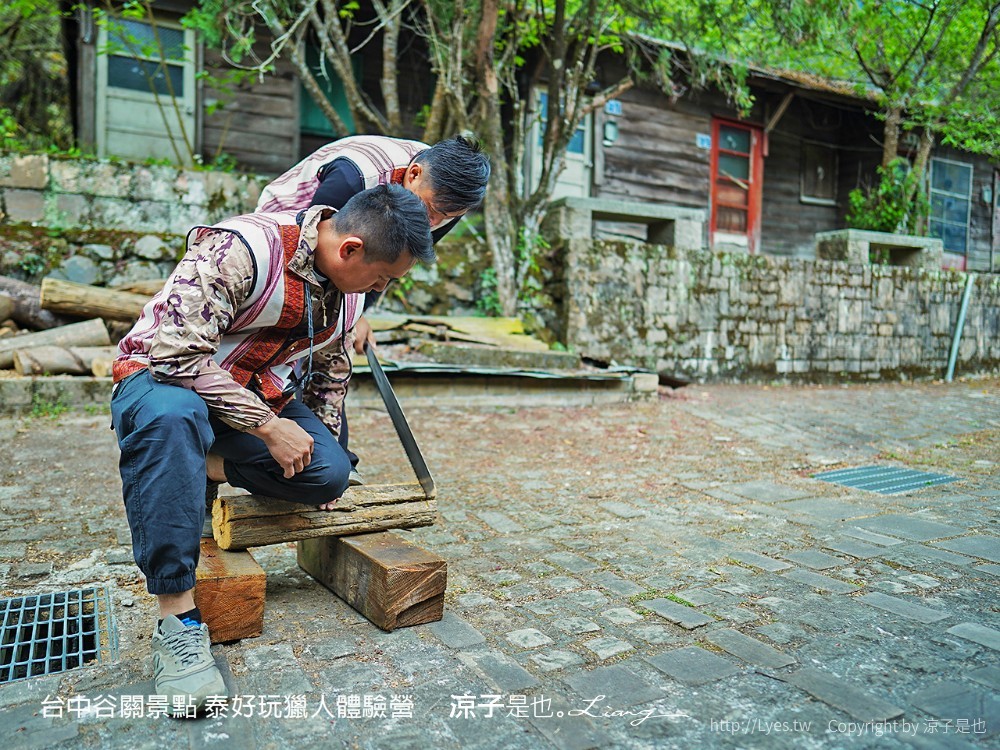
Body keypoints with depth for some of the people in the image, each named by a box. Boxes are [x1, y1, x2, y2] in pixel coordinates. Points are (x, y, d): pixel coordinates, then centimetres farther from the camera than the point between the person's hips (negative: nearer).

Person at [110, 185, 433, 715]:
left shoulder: (349, 288, -1)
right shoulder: (240, 249, -27)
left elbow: (330, 373, 14)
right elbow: (179, 352, -31)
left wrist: (322, 446, 18)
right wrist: (268, 427, -28)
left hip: (265, 398, 6)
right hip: (165, 375, -5)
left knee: (329, 472, -20)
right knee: (172, 417, -42)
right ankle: (176, 620, -34)